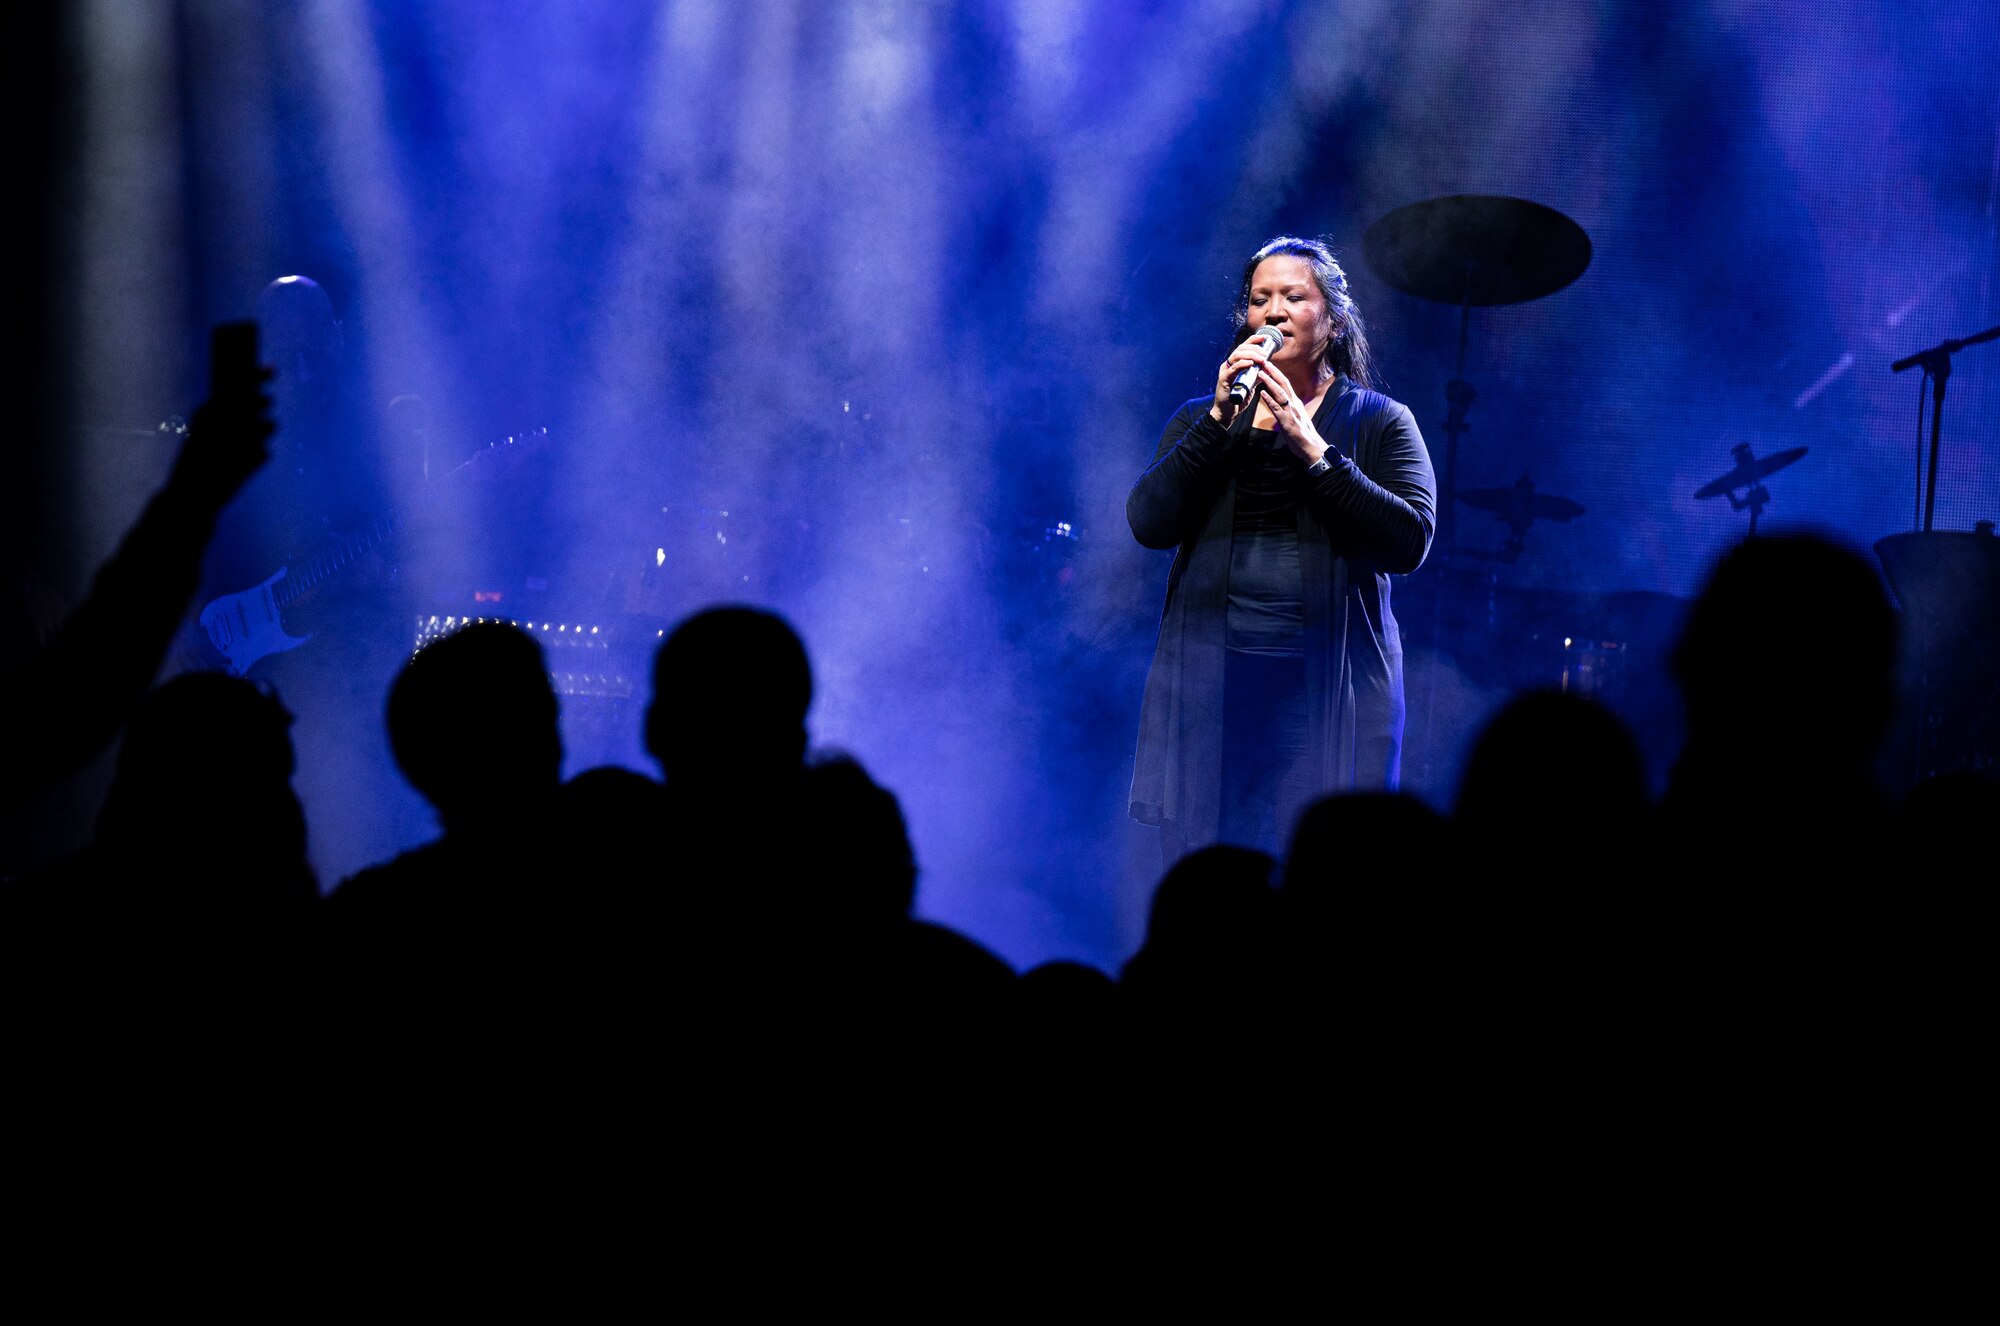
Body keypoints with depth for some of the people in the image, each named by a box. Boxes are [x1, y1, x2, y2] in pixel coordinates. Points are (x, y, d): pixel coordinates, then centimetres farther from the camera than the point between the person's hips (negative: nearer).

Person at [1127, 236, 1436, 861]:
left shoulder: (1380, 423, 8)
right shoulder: (1199, 420, 15)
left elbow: (1410, 543, -8)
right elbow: (1149, 524, -1)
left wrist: (1312, 449, -13)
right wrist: (1221, 421, -9)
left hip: (1329, 688, -2)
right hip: (1208, 686, 2)